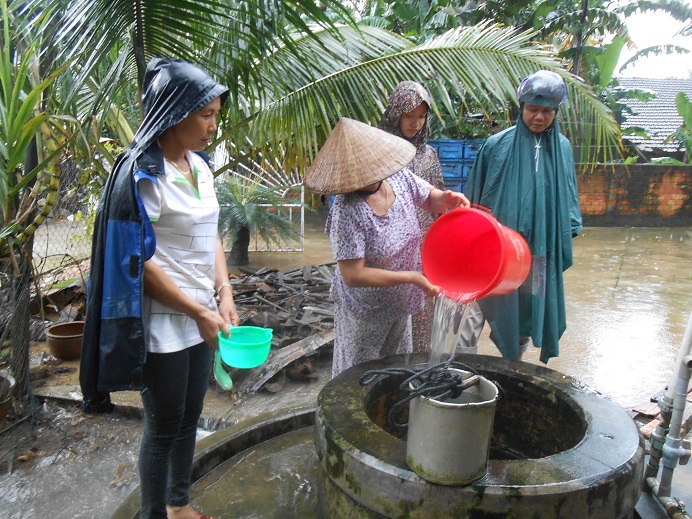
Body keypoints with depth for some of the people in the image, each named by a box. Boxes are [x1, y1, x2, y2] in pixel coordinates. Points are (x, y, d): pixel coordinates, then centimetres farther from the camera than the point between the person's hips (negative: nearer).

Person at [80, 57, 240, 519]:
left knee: (190, 418, 20)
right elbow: (137, 261, -17)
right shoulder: (142, 175, -17)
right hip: (163, 322, -7)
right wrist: (198, 312, -14)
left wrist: (224, 294, 0)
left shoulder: (199, 165, 6)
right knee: (164, 427, 9)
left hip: (201, 317, 7)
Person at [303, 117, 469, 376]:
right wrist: (412, 277, -26)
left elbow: (430, 199, 6)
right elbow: (353, 275, -30)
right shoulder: (347, 211, -30)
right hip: (365, 312, -6)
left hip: (401, 302, 6)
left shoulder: (399, 176, -13)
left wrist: (447, 199, -19)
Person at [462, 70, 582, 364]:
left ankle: (514, 361, 36)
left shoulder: (562, 148, 5)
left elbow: (568, 197, 12)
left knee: (529, 307, 15)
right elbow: (475, 196, 0)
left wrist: (568, 236, 8)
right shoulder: (497, 145, -5)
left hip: (540, 251, 4)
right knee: (479, 305, -3)